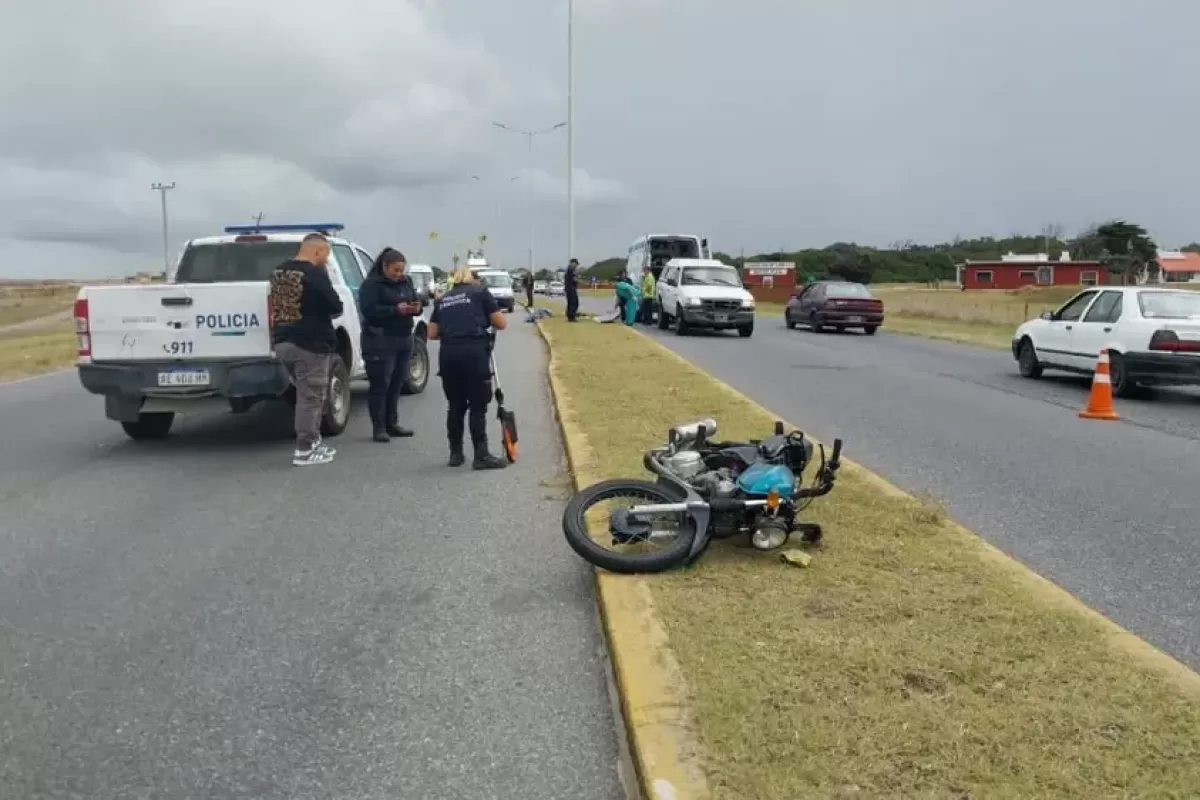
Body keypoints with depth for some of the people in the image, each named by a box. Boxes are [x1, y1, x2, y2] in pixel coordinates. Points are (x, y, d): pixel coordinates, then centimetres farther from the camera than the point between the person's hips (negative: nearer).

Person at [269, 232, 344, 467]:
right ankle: (304, 450, 3)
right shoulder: (315, 274, -15)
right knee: (311, 398, -1)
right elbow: (336, 308, -14)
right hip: (310, 344, -8)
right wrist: (324, 310, 7)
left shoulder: (278, 272, 11)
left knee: (306, 395, 19)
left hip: (283, 342, 8)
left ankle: (313, 441, 24)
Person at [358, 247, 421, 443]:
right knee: (380, 385, -4)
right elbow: (369, 310, -17)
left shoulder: (406, 282, 13)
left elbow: (416, 301, 17)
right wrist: (396, 310, -24)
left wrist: (416, 307, -7)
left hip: (404, 339, 7)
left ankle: (392, 424, 18)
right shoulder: (371, 284, -8)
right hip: (380, 341, -6)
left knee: (397, 384, 9)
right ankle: (379, 428, 2)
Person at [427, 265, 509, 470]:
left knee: (455, 406, 14)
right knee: (478, 406, 0)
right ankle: (481, 456, 0)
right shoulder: (480, 292, 10)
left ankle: (455, 453, 19)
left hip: (448, 355, 4)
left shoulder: (442, 300, 20)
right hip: (473, 354, -4)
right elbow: (501, 324, 8)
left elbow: (432, 334, 17)